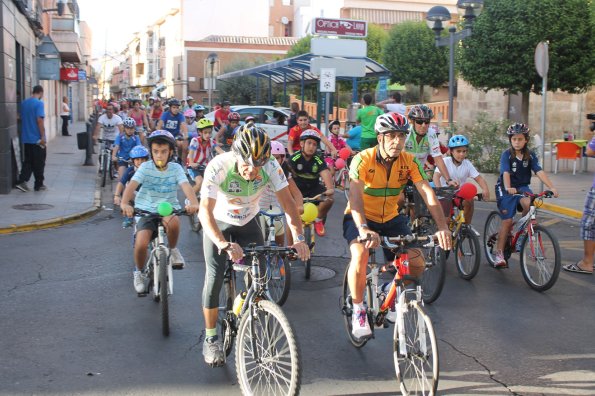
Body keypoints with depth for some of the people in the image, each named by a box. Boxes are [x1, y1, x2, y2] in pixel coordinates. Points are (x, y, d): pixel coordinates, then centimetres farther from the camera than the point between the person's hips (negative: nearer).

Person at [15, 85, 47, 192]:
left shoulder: (24, 103, 9)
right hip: (37, 138, -6)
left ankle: (22, 181, -1)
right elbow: (39, 120, -20)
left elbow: (21, 118, 17)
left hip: (26, 138, 6)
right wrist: (43, 137, -18)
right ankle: (39, 185, 11)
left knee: (27, 161, 12)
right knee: (39, 163, 4)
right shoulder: (39, 103, -13)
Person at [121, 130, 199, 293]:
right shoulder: (145, 168, -5)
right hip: (146, 212, 0)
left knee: (173, 221, -36)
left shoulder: (175, 168, -2)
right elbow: (131, 185, -19)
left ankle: (173, 250, -5)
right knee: (141, 243, -22)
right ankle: (138, 272, 11)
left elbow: (186, 186, -18)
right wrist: (125, 203, -40)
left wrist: (194, 203, -39)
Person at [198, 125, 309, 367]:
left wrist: (298, 237, -40)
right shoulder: (218, 167, -34)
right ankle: (211, 338, 2)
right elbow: (205, 211, -39)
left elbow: (287, 202, -26)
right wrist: (223, 244, -54)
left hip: (247, 222, 3)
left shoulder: (270, 166, -27)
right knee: (215, 276, -14)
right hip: (218, 222, -2)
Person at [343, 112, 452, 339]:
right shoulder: (363, 160, -23)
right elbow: (355, 195, -37)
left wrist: (442, 226, -36)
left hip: (391, 218, 4)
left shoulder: (409, 161, -11)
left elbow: (428, 193, -20)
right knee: (360, 255, -33)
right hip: (361, 218, -4)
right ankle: (358, 311, -12)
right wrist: (363, 229, -54)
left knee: (417, 264, -10)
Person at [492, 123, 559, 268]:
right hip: (506, 189, -3)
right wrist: (508, 188, -45)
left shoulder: (530, 156, -2)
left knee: (528, 204, -30)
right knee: (507, 221, -9)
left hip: (522, 187, 3)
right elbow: (506, 173, -26)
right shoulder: (507, 155, -12)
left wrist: (551, 187, -28)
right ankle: (499, 253, 1)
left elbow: (539, 171, -14)